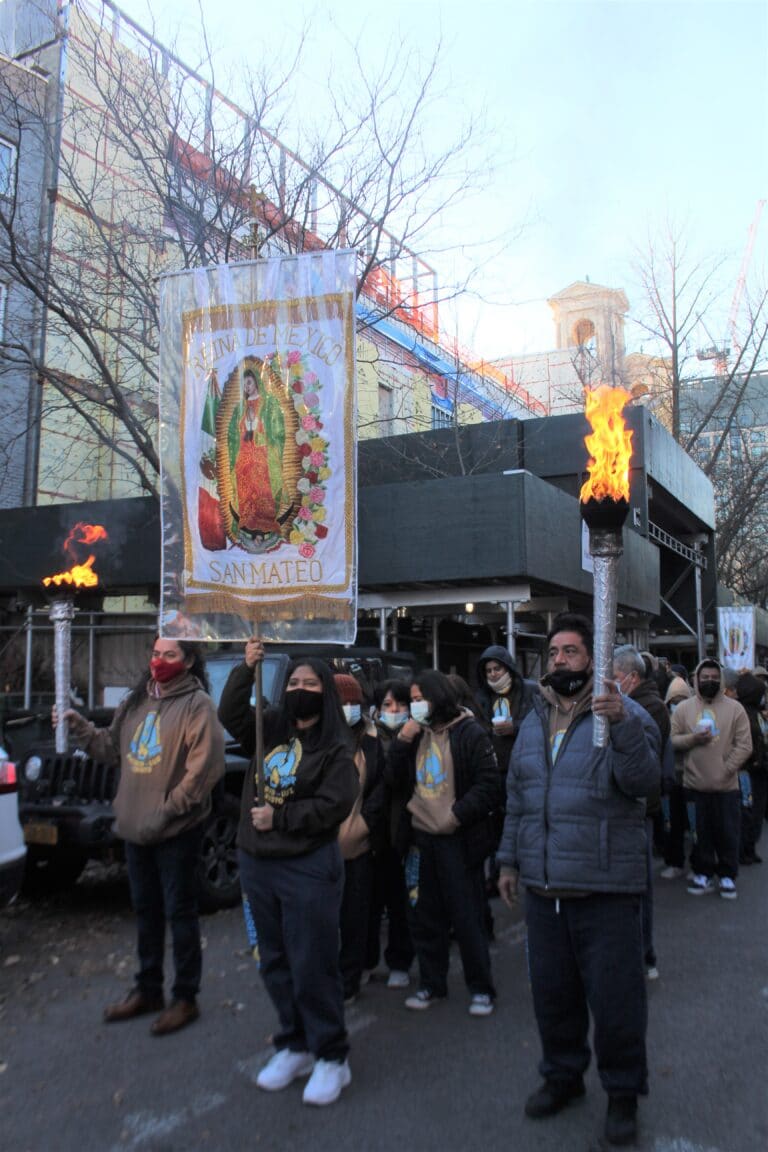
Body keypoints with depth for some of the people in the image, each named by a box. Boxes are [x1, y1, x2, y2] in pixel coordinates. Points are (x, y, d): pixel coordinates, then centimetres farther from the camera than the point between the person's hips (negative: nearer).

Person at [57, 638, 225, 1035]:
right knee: (146, 910, 19)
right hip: (136, 827, 7)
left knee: (179, 912, 4)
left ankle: (185, 998, 19)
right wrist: (79, 726, 1)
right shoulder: (136, 701, 9)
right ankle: (147, 990, 35)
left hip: (177, 831, -7)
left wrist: (166, 812, -20)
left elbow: (204, 770, -20)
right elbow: (111, 748, 15)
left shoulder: (197, 705, -14)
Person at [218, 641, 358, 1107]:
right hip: (258, 862, 6)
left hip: (309, 867, -6)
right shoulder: (271, 728, 8)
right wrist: (247, 669, -12)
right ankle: (294, 1046, 30)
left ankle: (331, 1057, 14)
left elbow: (335, 804, -13)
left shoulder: (337, 746, -7)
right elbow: (231, 715, -1)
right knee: (276, 962, 15)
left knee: (312, 965, -2)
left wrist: (279, 817, -15)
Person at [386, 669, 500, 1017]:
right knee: (425, 919, 14)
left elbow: (488, 785, -13)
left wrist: (455, 815, -19)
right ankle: (430, 984, 29)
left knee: (467, 919, 2)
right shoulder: (416, 735, 11)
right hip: (421, 838, 6)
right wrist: (402, 740, -6)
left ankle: (481, 989, 18)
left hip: (458, 840, -6)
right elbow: (395, 778, 7)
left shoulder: (470, 734, -9)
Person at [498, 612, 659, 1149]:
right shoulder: (534, 721, 11)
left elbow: (643, 780, -21)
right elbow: (516, 797, 18)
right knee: (552, 991, 17)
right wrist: (509, 859, 17)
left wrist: (621, 725, -35)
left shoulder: (625, 713, -7)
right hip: (544, 885, 6)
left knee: (615, 997, 5)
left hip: (606, 888, -5)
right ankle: (563, 1074, 38)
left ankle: (624, 1092, 27)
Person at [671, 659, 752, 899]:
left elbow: (744, 746, -3)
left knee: (728, 833, 6)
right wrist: (693, 738, -15)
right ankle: (704, 873, 25)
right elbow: (673, 740, 2)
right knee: (702, 832, 10)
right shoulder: (683, 708, 4)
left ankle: (727, 875, 22)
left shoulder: (734, 708, 0)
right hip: (695, 783, 1)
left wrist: (726, 769, -11)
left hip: (726, 785, -1)